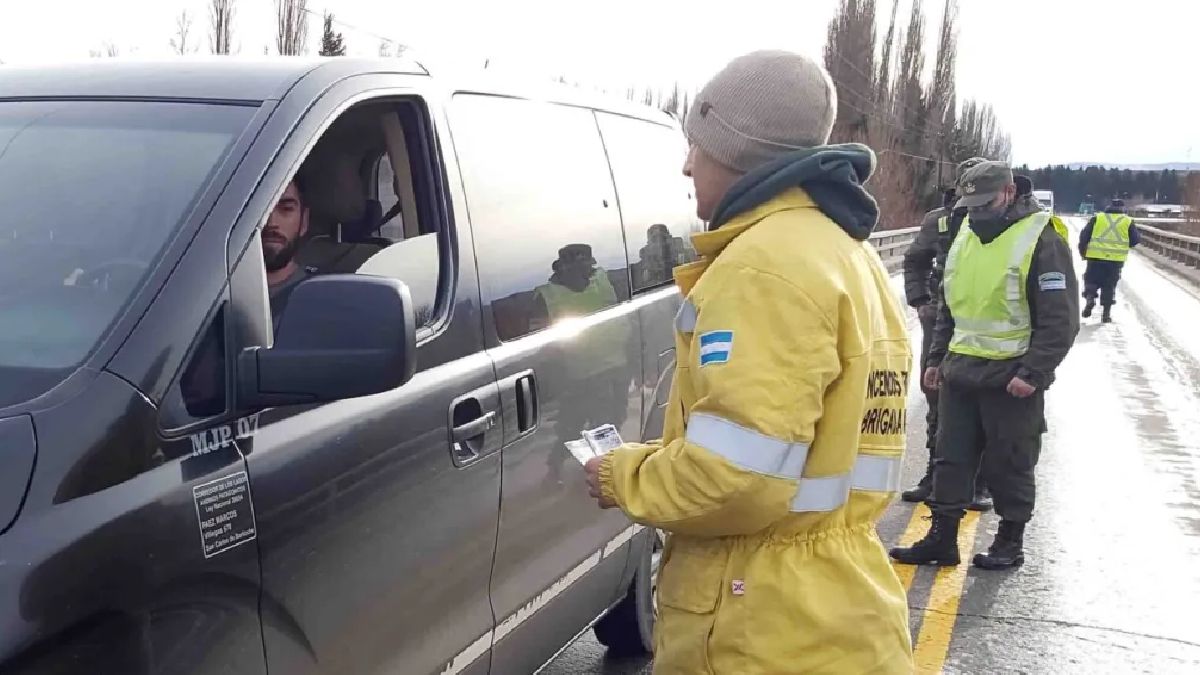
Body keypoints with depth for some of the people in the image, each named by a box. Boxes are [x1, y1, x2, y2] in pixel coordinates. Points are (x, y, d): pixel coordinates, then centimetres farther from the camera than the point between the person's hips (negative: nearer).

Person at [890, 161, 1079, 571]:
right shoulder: (965, 236, 11)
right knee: (951, 458, 10)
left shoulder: (1041, 240, -11)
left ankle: (1010, 541, 22)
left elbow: (1060, 319, -14)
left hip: (1011, 378, -6)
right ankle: (942, 538, 19)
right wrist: (937, 358, 17)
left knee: (1009, 465, 6)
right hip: (960, 372, 7)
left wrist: (1033, 373, -18)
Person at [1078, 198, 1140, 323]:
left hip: (1095, 257, -1)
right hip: (1116, 259, 1)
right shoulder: (1128, 222, 5)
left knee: (1091, 280, 13)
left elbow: (1084, 235, 2)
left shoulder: (1097, 218, 5)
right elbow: (1135, 239, 7)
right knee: (1109, 286, 9)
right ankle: (1106, 312, 9)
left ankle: (1090, 297, -14)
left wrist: (1083, 251, 13)